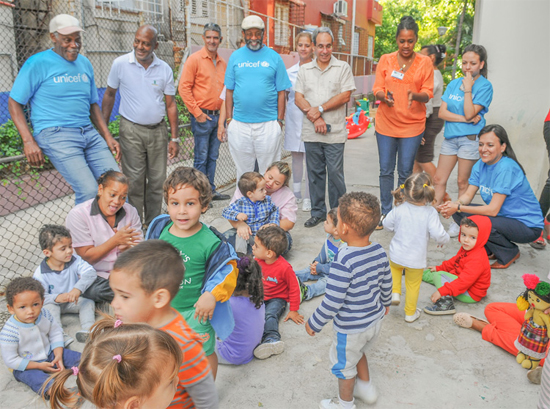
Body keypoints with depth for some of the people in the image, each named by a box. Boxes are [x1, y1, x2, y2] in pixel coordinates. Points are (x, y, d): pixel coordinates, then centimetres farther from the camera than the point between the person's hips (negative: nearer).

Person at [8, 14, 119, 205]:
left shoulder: (85, 63, 15)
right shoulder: (38, 63, -2)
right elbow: (14, 103, 0)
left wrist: (107, 136, 11)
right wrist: (29, 141, -11)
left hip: (89, 132, 6)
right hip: (56, 134, -6)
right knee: (89, 191, -20)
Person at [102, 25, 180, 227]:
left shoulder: (165, 69, 1)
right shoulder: (120, 64, -4)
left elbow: (170, 104, 5)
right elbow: (109, 95, 6)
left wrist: (174, 138, 2)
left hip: (158, 130, 2)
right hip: (131, 129, -2)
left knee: (157, 181, 7)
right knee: (134, 182, -2)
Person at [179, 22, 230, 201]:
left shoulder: (222, 63, 13)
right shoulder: (195, 59, -5)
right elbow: (184, 88, -9)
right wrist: (197, 113, -12)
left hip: (218, 117, 6)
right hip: (202, 117, -6)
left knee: (213, 156, 12)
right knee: (201, 157, -1)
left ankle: (211, 191, 22)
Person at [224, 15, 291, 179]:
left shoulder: (274, 57, 4)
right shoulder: (235, 57, 8)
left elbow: (281, 92, 3)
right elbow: (229, 91, 8)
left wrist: (280, 120, -3)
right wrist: (229, 119, 2)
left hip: (268, 124, -1)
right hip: (239, 125, 2)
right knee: (243, 170, 11)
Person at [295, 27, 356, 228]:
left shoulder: (343, 67, 5)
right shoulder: (305, 69, 12)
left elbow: (345, 96, -5)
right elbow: (298, 98, 4)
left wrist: (320, 109, -10)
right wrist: (314, 118, -9)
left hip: (334, 132, -3)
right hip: (311, 132, 3)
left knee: (335, 172, -1)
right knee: (314, 173, 8)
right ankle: (317, 212, 19)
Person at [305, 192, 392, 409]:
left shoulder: (344, 260, -33)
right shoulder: (379, 251, -11)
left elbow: (333, 301, -28)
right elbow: (386, 283, 5)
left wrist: (314, 323, -13)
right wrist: (385, 303, 25)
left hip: (351, 328, -7)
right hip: (375, 320, 7)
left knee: (343, 364, 19)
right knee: (358, 352, 33)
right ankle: (366, 387, 51)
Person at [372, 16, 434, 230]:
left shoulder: (425, 62, 1)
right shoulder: (386, 60, 4)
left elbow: (428, 93, -2)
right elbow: (377, 89, 1)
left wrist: (415, 95, -25)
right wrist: (385, 96, -22)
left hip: (412, 125, -1)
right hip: (386, 123, 1)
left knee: (405, 173, 3)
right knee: (386, 171, 6)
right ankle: (385, 212, 20)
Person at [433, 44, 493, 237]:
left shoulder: (484, 86, -6)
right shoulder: (453, 84, 8)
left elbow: (469, 113, -16)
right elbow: (442, 112, -1)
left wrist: (468, 88, -17)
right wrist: (466, 119, -12)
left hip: (470, 138, -5)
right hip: (450, 136, 5)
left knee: (462, 181, 4)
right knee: (439, 179, 5)